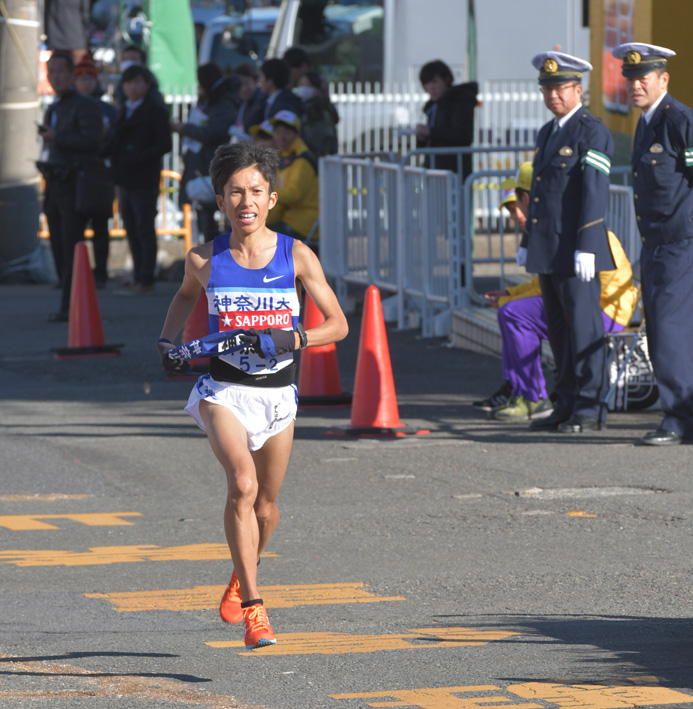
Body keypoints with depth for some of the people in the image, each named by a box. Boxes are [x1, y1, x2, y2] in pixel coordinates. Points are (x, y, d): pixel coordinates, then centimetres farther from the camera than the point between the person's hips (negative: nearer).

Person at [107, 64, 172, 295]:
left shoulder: (155, 111, -7)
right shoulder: (125, 111, 17)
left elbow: (164, 144, -12)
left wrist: (137, 158, -19)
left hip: (144, 180, -8)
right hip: (126, 180, 8)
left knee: (144, 230, -5)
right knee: (132, 230, 11)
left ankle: (145, 280, -1)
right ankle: (139, 278, 18)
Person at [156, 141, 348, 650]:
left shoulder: (297, 257, -7)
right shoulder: (205, 260, -4)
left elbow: (338, 325, -4)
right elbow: (187, 295, 20)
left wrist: (293, 340, -21)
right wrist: (168, 341, 4)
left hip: (277, 392, 2)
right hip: (223, 390, -2)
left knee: (266, 503, 14)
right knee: (243, 484, -24)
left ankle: (243, 576, 46)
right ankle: (253, 607, -22)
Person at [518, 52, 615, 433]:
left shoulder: (593, 133, -9)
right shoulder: (547, 133, 18)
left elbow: (595, 191, -15)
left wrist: (586, 248, -20)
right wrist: (527, 242, 20)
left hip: (575, 250, -9)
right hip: (548, 251, 9)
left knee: (584, 327, -5)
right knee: (558, 330, 10)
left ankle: (591, 410, -2)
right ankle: (567, 407, 15)